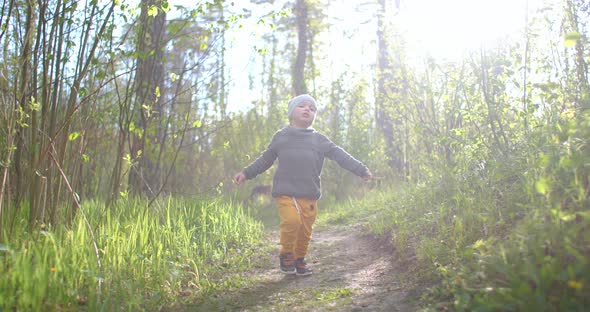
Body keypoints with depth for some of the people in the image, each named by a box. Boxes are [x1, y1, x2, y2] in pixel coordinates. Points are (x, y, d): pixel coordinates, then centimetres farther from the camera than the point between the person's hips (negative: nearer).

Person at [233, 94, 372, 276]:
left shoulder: (319, 140, 12)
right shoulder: (280, 137, 10)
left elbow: (340, 155, 8)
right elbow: (265, 160, 18)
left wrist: (361, 170, 1)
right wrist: (246, 173, 13)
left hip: (309, 194, 2)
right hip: (285, 191, -2)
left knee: (305, 229, 5)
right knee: (292, 221, -22)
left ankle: (299, 261, 27)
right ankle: (286, 255, 1)